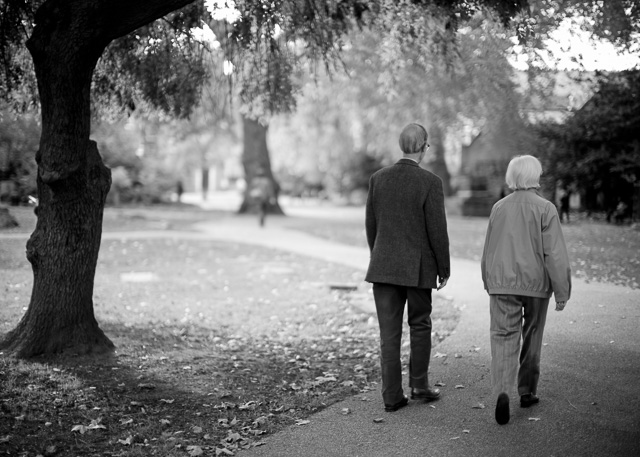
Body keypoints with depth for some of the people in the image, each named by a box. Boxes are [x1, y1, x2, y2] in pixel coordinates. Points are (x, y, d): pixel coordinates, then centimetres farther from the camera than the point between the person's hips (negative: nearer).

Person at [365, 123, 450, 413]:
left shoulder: (378, 179, 2)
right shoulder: (430, 182, -11)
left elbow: (371, 226, 7)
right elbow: (437, 230, -10)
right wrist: (444, 268, 1)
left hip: (383, 267, 3)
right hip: (418, 268, -3)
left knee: (389, 333, 5)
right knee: (420, 326, 16)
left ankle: (392, 396, 7)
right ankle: (419, 385, 21)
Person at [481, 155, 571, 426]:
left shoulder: (499, 207, 4)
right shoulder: (545, 209, -8)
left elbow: (489, 251, 12)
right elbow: (554, 253, -12)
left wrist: (490, 284, 23)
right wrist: (562, 292, -6)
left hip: (502, 282, 2)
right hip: (535, 282, -2)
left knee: (503, 337, -3)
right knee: (532, 337, 16)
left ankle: (502, 391, -23)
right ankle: (527, 391, 27)